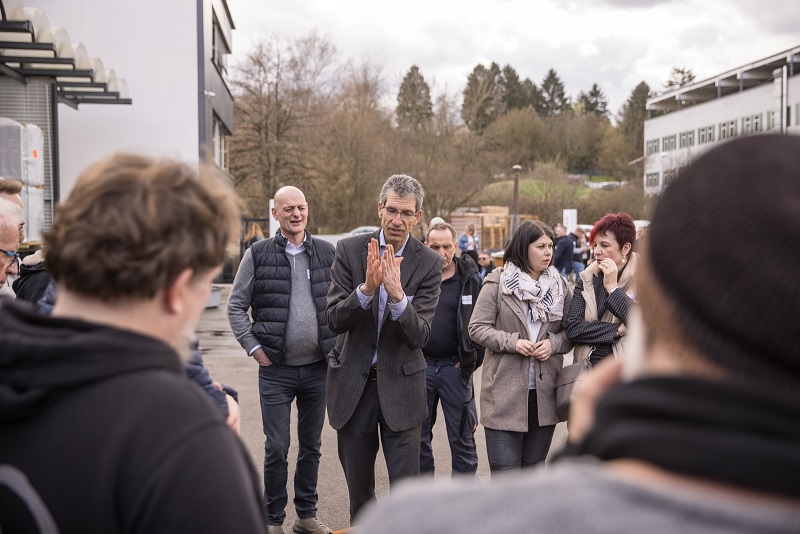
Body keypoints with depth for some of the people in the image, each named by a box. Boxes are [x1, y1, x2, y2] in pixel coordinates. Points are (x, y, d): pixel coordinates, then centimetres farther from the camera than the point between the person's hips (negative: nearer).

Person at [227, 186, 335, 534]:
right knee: (276, 448, 2)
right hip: (276, 369, -2)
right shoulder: (257, 254, -3)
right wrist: (254, 347, -5)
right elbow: (236, 306, 2)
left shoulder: (327, 253, 4)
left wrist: (337, 342, 4)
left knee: (311, 446, 13)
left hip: (318, 367, 3)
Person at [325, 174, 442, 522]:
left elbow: (420, 336, -14)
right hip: (352, 382, 2)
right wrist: (367, 287, -28)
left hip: (399, 385, -1)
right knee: (358, 487, 16)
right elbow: (334, 320, -11)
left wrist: (396, 293, -31)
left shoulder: (428, 263, -7)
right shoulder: (349, 250, -4)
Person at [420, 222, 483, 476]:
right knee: (419, 435, 11)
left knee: (462, 437, 5)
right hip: (420, 366, 2)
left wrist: (471, 361, -5)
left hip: (455, 367, -2)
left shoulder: (470, 279, -2)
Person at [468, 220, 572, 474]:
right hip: (505, 393, -4)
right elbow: (477, 328, -4)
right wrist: (512, 342, -17)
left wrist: (553, 343, -8)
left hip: (544, 393, 4)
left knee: (534, 468, 16)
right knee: (505, 474, -4)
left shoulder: (560, 285, 7)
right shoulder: (498, 281, -4)